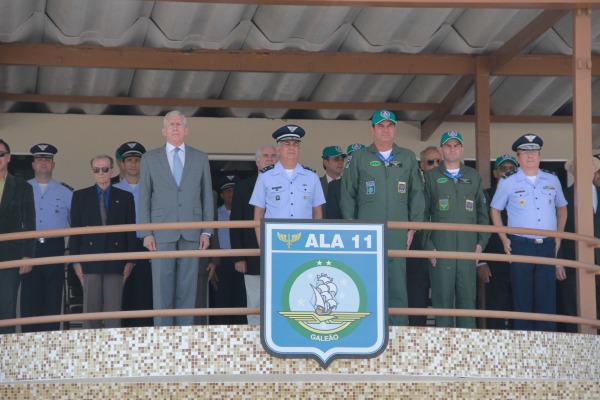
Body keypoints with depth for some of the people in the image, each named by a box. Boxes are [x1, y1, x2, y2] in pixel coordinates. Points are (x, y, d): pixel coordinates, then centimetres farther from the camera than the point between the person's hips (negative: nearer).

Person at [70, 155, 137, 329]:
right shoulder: (80, 196, 10)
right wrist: (75, 260, 0)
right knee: (91, 307, 0)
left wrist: (130, 260, 2)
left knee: (114, 308, -2)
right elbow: (74, 229, 7)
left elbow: (131, 230, 8)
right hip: (90, 260, 0)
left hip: (115, 261, 0)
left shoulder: (125, 197, 10)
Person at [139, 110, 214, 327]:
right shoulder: (150, 158, 8)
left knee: (188, 288, 1)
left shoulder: (200, 158, 11)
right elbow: (144, 199, 5)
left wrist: (206, 231, 2)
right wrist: (146, 233, -3)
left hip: (191, 233, 1)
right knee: (163, 288, -3)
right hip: (162, 233, -1)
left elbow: (207, 196, 10)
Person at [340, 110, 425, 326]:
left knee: (398, 289, -1)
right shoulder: (359, 158, 7)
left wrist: (413, 227, 4)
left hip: (398, 235, 1)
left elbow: (417, 195, 11)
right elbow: (347, 196, 8)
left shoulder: (408, 158, 11)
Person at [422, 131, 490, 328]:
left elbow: (482, 212, 15)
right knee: (442, 297, -2)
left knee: (468, 297, 2)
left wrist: (481, 241, 4)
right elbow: (422, 214, 3)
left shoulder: (473, 177, 14)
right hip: (440, 248, -2)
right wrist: (428, 245, -5)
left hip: (468, 248, 2)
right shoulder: (431, 177, 7)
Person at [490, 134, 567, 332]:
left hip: (547, 247, 2)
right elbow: (495, 210, 10)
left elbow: (561, 208, 22)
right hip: (521, 246, -2)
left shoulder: (552, 180, 9)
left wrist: (558, 236, 13)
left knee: (547, 300, 3)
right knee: (523, 300, 0)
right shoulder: (508, 182, 1)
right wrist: (504, 239, 2)